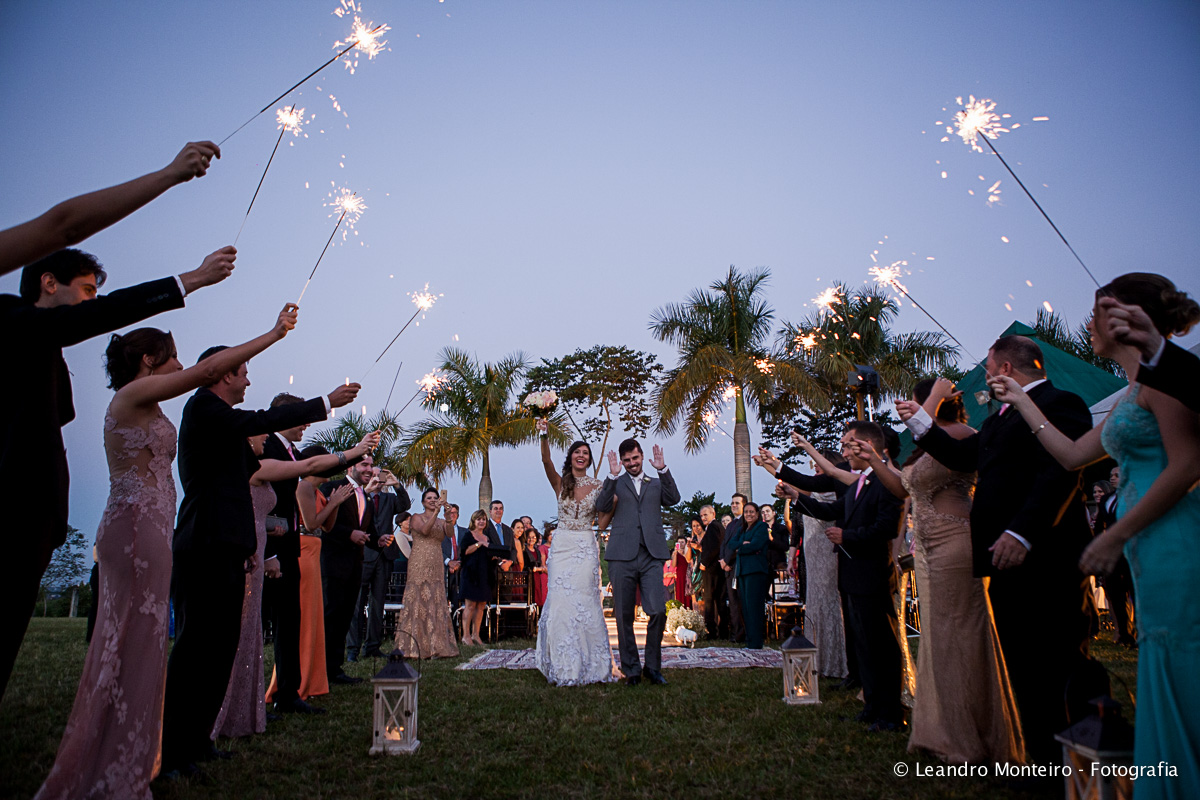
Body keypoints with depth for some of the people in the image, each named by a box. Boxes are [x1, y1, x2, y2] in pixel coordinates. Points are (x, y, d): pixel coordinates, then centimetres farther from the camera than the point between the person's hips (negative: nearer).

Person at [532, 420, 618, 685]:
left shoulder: (597, 486, 5)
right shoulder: (560, 482, 3)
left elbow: (601, 524, 3)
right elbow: (546, 461, -17)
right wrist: (544, 436, -33)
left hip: (586, 549, 0)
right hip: (561, 546, 0)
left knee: (584, 603, -2)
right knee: (560, 602, -3)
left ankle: (590, 665, 11)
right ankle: (564, 667, 8)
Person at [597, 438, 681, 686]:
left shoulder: (656, 483, 19)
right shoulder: (616, 484, 15)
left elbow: (673, 499, 0)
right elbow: (602, 506, -3)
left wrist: (663, 470, -8)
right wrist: (612, 475, -12)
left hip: (651, 556, 1)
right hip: (622, 556, 0)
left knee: (658, 611, -8)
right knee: (623, 617, 3)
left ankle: (653, 667, 10)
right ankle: (631, 669, 17)